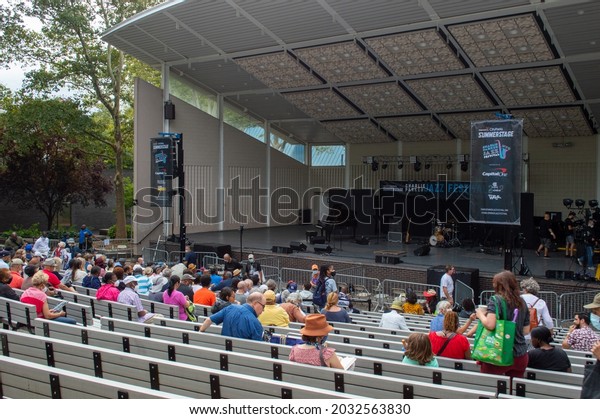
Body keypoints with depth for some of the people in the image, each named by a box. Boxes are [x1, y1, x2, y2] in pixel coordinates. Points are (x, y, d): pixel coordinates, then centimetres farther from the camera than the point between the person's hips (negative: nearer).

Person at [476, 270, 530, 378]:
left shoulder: (496, 300, -8)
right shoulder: (522, 302, 10)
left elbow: (490, 325, -20)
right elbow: (526, 331, 15)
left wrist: (480, 314, -2)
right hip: (520, 356, 6)